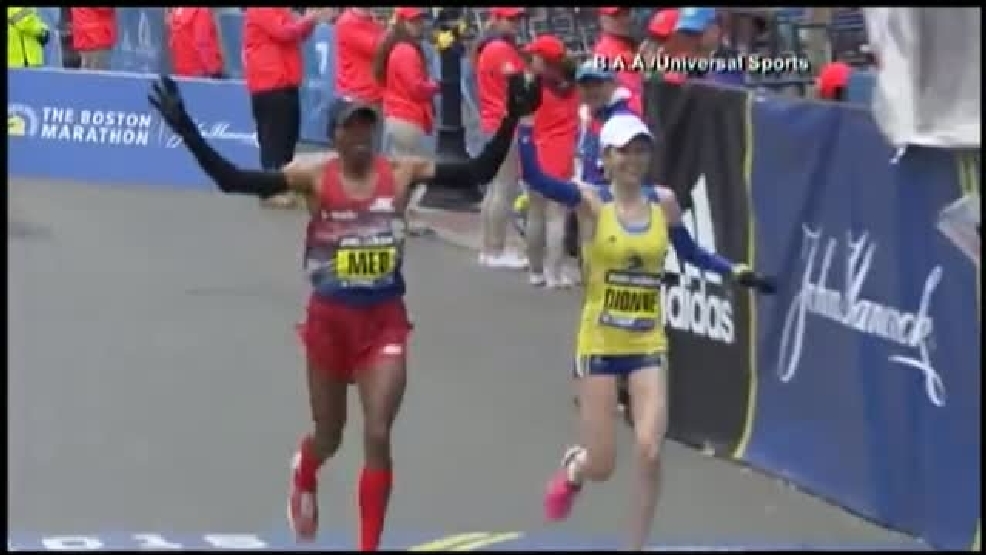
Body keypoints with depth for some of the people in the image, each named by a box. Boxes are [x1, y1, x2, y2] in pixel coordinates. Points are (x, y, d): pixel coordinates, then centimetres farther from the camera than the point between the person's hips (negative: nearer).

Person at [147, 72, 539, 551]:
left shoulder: (403, 172, -5)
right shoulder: (314, 175, -10)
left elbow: (479, 172, -7)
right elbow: (232, 180, -16)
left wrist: (512, 118, -16)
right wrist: (184, 128, -26)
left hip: (384, 320, 0)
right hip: (329, 319, 0)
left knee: (377, 436, -10)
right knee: (329, 437, 17)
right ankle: (303, 476, 56)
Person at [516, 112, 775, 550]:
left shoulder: (664, 202, 1)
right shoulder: (593, 201, -10)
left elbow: (689, 251, 16)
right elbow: (534, 177, -24)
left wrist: (735, 272, 3)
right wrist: (524, 124, -35)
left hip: (648, 344, 2)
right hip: (600, 344, -2)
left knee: (650, 453, -13)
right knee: (601, 466, 2)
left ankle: (636, 545, 5)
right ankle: (572, 470, 41)